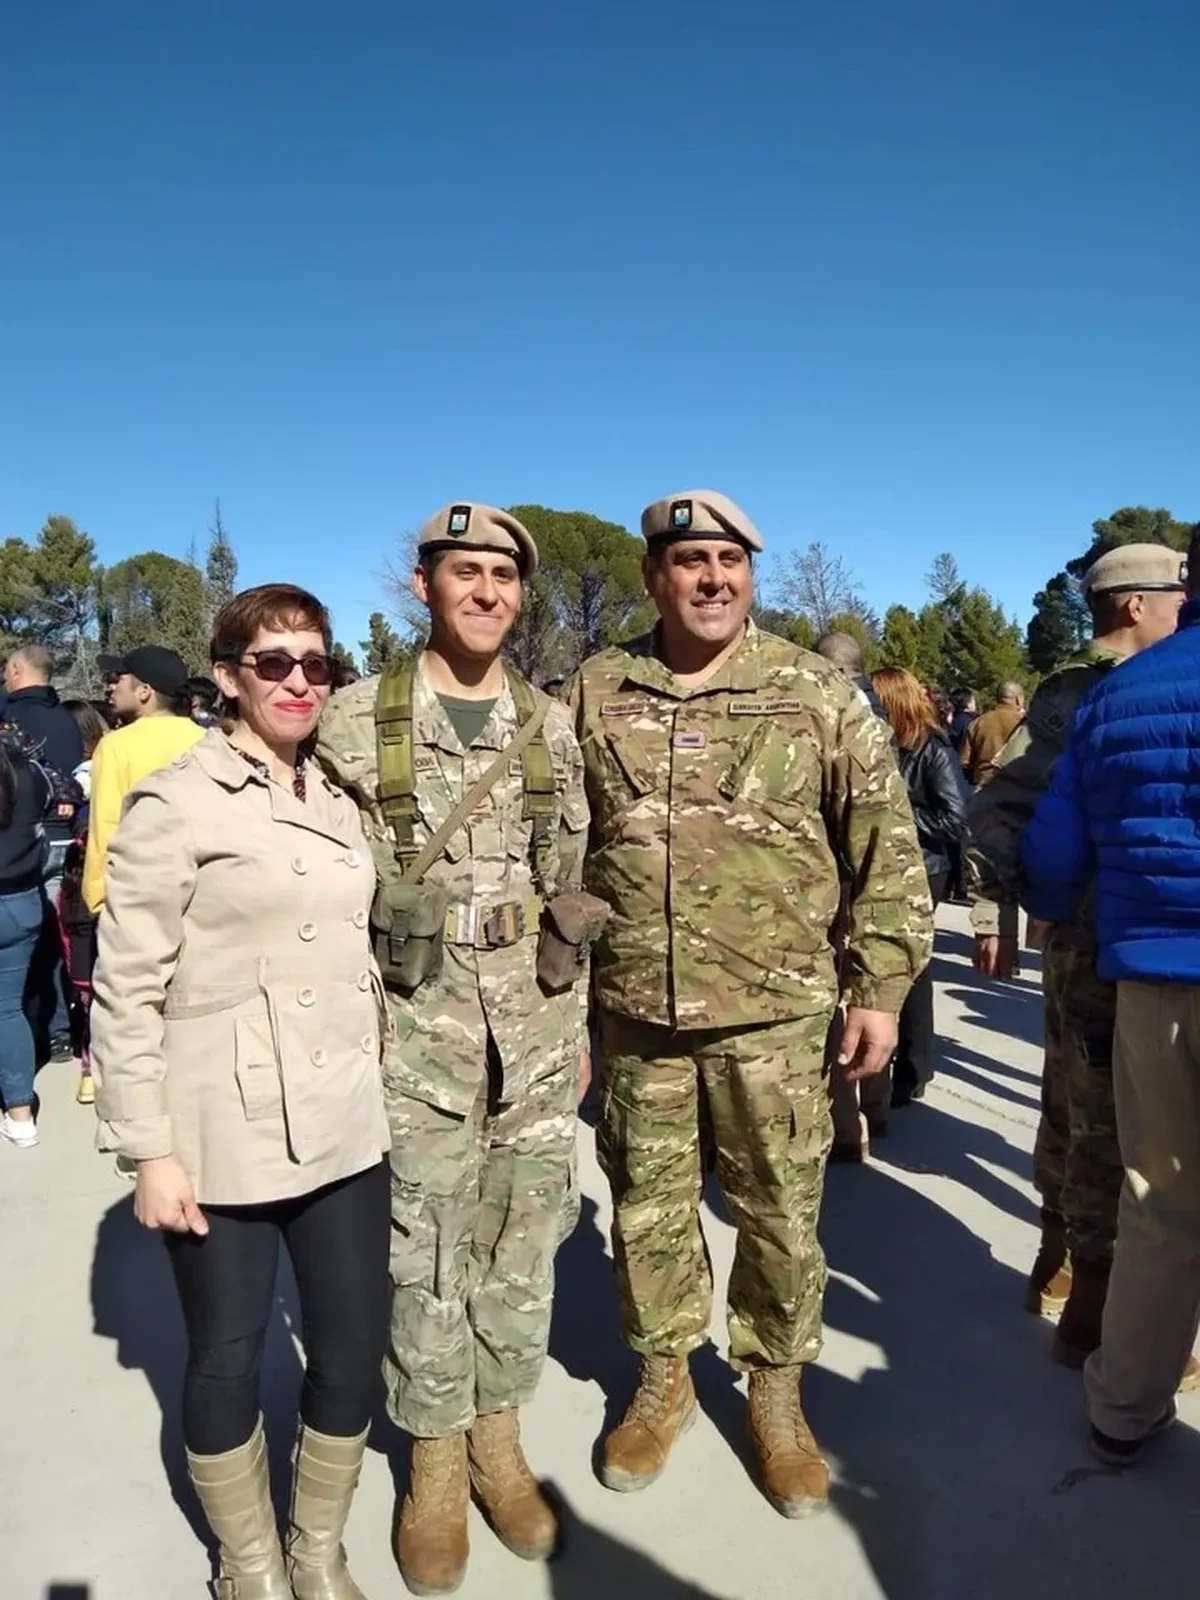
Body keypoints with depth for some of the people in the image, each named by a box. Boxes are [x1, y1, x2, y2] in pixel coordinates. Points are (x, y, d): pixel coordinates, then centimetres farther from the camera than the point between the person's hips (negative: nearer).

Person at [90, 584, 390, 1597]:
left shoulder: (338, 801, 9)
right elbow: (126, 991, -9)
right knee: (228, 1360, 13)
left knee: (356, 1350, 12)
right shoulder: (174, 804, -8)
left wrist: (385, 1089, 14)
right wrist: (150, 1149, -11)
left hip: (345, 1130, 5)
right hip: (223, 1142, -5)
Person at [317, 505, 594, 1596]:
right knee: (427, 1243, 9)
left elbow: (572, 882, 10)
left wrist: (580, 1021, 10)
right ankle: (434, 1459, 32)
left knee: (525, 1234, 14)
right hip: (416, 1023, -3)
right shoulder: (356, 722, -4)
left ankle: (499, 1440, 35)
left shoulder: (552, 726, 5)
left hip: (538, 1022, 3)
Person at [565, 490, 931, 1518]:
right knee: (647, 1207, 15)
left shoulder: (815, 692, -3)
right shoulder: (594, 695, 2)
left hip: (776, 1011, -1)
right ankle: (663, 1379, 39)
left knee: (780, 1212, 12)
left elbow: (888, 844, -1)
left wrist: (881, 986, -4)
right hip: (634, 1012, 2)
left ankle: (776, 1392, 36)